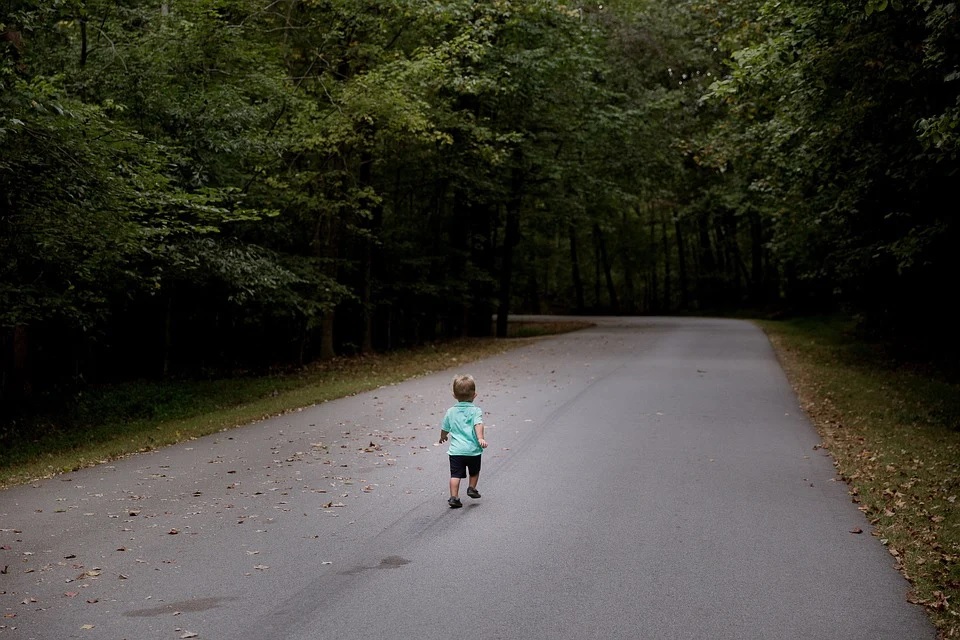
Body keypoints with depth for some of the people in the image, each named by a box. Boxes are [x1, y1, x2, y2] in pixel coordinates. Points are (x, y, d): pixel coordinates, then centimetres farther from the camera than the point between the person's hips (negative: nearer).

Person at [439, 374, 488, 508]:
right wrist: (480, 438, -31)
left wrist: (443, 437, 36)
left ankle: (454, 497, -4)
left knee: (455, 474, 2)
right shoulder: (476, 410, -4)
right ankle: (472, 488, 33)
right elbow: (478, 425, -22)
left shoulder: (450, 412, 6)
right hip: (473, 449, -1)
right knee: (474, 471, 25)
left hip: (456, 450, 1)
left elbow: (444, 429, 16)